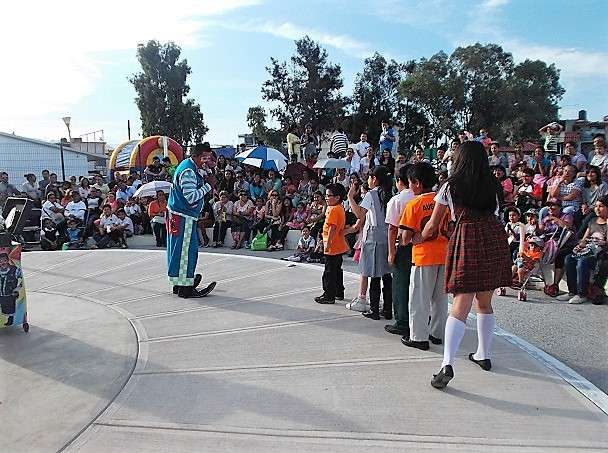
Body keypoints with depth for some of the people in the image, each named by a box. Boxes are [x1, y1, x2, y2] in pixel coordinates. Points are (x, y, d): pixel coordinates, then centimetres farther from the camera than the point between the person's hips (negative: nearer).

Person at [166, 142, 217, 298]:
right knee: (186, 250, -6)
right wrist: (208, 185, -20)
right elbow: (192, 197, -25)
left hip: (178, 215, 11)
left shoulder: (190, 167, 13)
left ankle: (179, 284, 25)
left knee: (180, 250, 15)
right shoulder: (188, 171, -19)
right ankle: (185, 288, 0)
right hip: (184, 217, -11)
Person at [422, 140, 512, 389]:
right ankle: (483, 355, 30)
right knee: (484, 301, 18)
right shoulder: (493, 185, 13)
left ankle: (447, 363, -19)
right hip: (495, 237, 4)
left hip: (467, 239, -3)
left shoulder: (451, 186, 5)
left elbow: (433, 225, 9)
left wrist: (419, 239, 28)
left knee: (461, 304, -7)